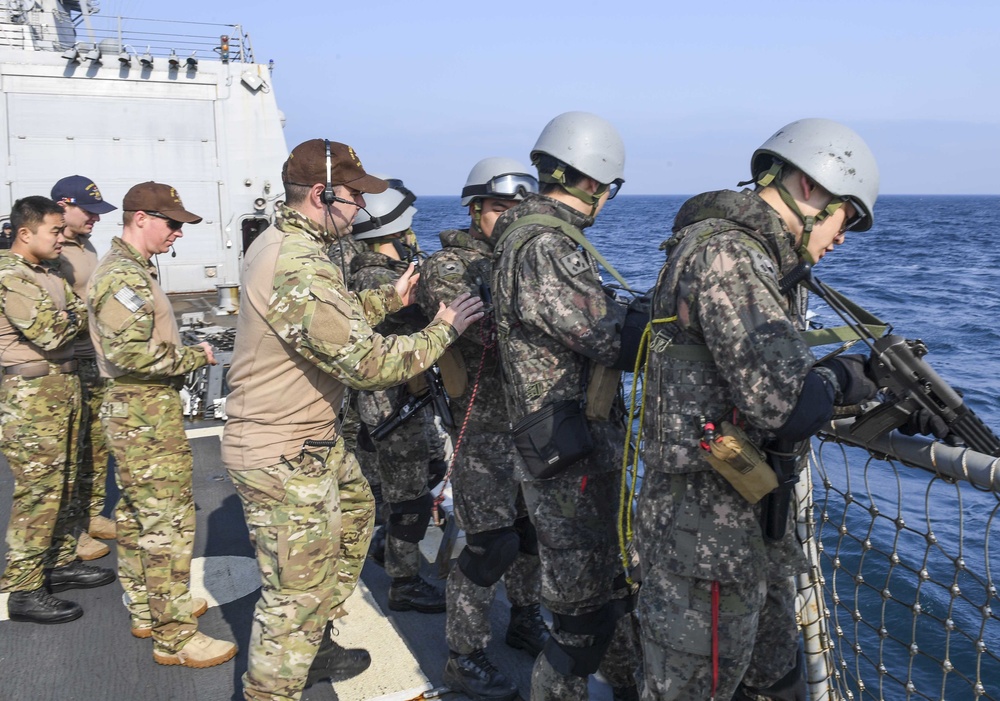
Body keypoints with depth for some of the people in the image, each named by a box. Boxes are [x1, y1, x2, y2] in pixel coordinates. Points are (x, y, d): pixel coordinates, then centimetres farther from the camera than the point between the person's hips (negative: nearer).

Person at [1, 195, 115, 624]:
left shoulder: (48, 273, 14)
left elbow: (76, 317, 14)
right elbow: (51, 333, -21)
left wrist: (72, 316, -7)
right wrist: (79, 315, -5)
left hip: (63, 386, 9)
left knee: (62, 485, 17)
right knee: (37, 493, -5)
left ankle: (61, 563, 30)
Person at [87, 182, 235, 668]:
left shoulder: (129, 268, 14)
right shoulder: (124, 276, -19)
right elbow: (129, 353, -28)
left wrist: (184, 355, 9)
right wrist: (193, 357, -17)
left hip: (133, 412, 11)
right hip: (146, 415, -11)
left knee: (137, 516, 18)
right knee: (169, 523, -6)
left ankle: (147, 611, 31)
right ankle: (174, 636, 2)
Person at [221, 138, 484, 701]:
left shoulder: (279, 242, 6)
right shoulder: (301, 270, -28)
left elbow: (335, 317, 18)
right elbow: (370, 363, -28)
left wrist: (390, 299, 6)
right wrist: (444, 328, -16)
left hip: (312, 437, 11)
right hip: (284, 458, -11)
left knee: (354, 510, 28)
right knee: (297, 594, 0)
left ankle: (314, 648, 41)